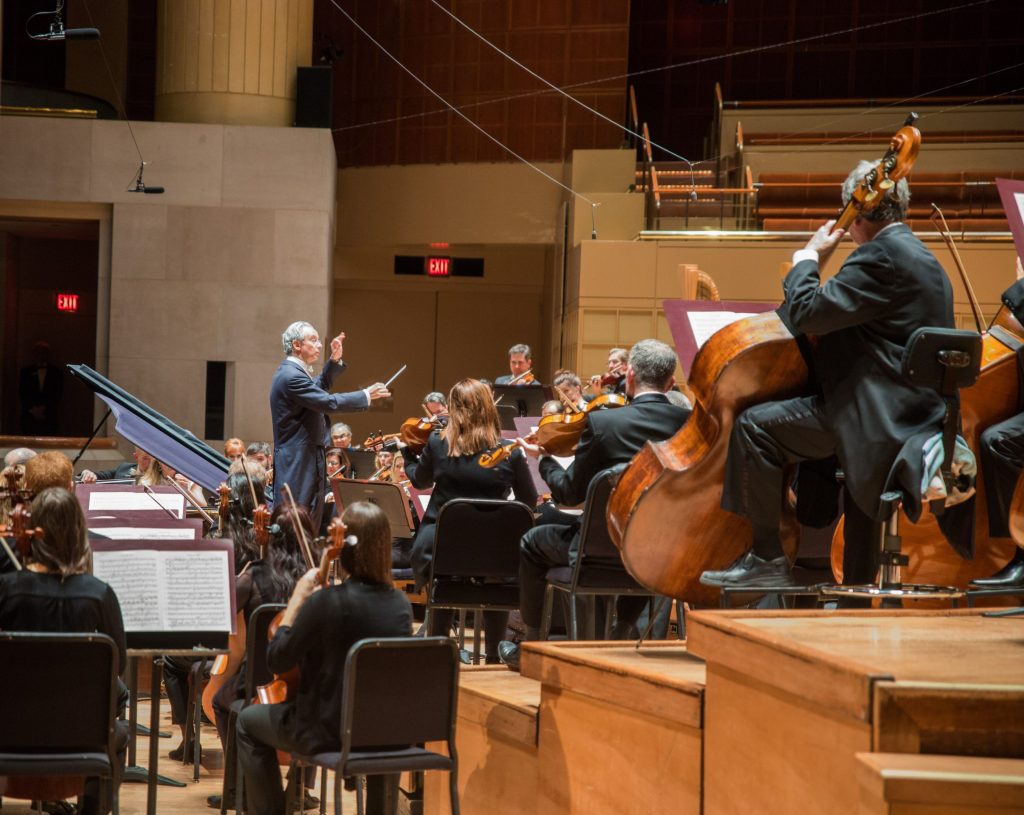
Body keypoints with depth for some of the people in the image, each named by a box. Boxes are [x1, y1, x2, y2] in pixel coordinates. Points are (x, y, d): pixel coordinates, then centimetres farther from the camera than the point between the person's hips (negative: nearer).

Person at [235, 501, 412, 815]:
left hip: (331, 732, -5)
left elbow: (277, 661, -12)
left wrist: (296, 600, -6)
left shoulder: (327, 602, -22)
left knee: (248, 723, 21)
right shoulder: (401, 604, -5)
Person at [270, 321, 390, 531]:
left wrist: (334, 360, 18)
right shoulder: (291, 376, -19)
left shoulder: (291, 371, 15)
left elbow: (320, 388, 32)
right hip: (298, 465, -11)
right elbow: (329, 402, -23)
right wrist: (366, 395, -14)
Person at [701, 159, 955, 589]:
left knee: (754, 426, -13)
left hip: (881, 421, -11)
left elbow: (805, 313, -17)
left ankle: (766, 556, -9)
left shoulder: (880, 255, -13)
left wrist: (808, 259, -1)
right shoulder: (921, 259, 20)